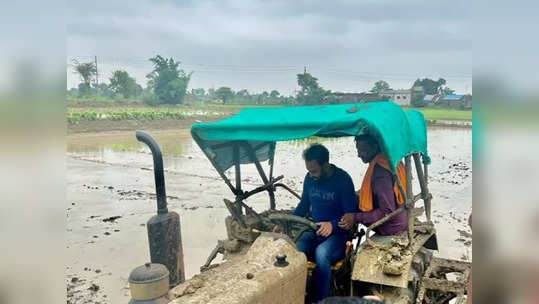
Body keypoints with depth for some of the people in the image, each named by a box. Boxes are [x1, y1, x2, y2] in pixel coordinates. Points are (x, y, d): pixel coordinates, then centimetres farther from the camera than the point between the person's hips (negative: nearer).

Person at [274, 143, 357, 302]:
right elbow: (303, 205, 17)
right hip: (315, 230, 4)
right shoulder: (309, 178, 4)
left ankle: (320, 299, -18)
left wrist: (333, 225, -30)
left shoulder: (343, 180, -12)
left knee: (321, 253, -35)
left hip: (337, 233, -4)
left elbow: (351, 214, -11)